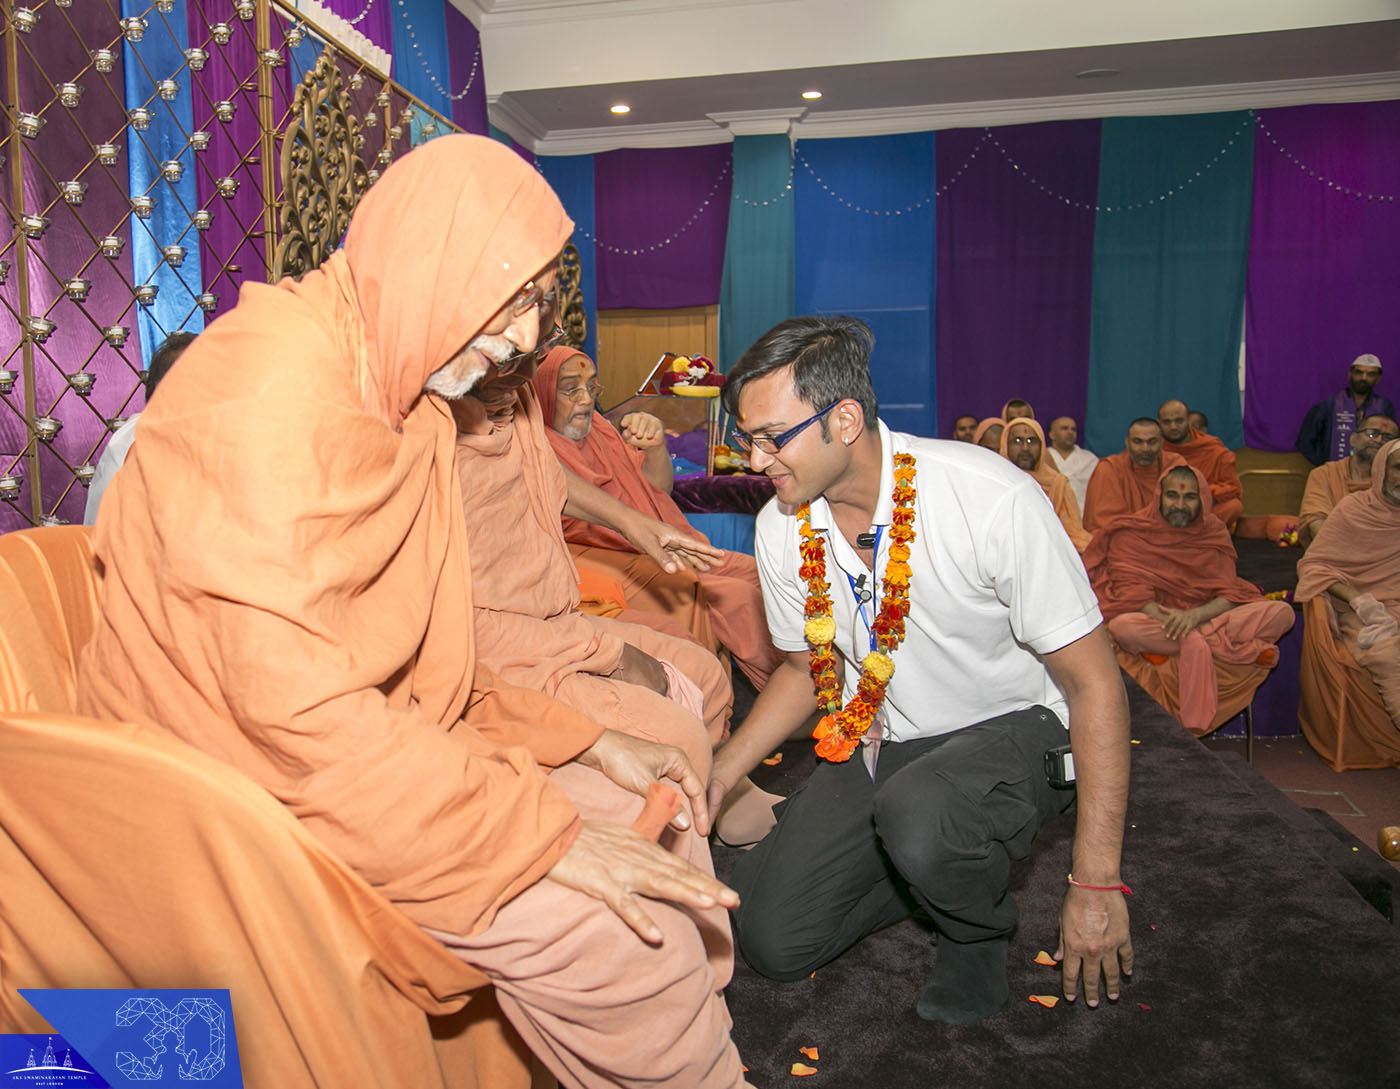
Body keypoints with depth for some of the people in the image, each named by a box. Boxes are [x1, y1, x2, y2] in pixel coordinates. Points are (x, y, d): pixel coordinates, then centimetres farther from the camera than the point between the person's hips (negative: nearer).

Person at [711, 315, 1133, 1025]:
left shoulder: (992, 500, -25)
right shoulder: (780, 528, -8)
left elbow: (1093, 683, -18)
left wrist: (1097, 885, -19)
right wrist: (718, 776, -4)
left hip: (1010, 729, -4)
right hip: (877, 740, 5)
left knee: (916, 814, -37)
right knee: (772, 939, -7)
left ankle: (977, 923, -1)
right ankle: (940, 869, 17)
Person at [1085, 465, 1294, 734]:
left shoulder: (1214, 532, 8)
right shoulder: (1131, 533, 0)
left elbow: (1229, 596, -3)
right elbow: (1132, 593, -11)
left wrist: (1194, 616, -24)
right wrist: (1168, 618, -29)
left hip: (1206, 619, 2)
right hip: (1153, 621, -2)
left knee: (1282, 612, -18)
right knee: (1121, 626, -38)